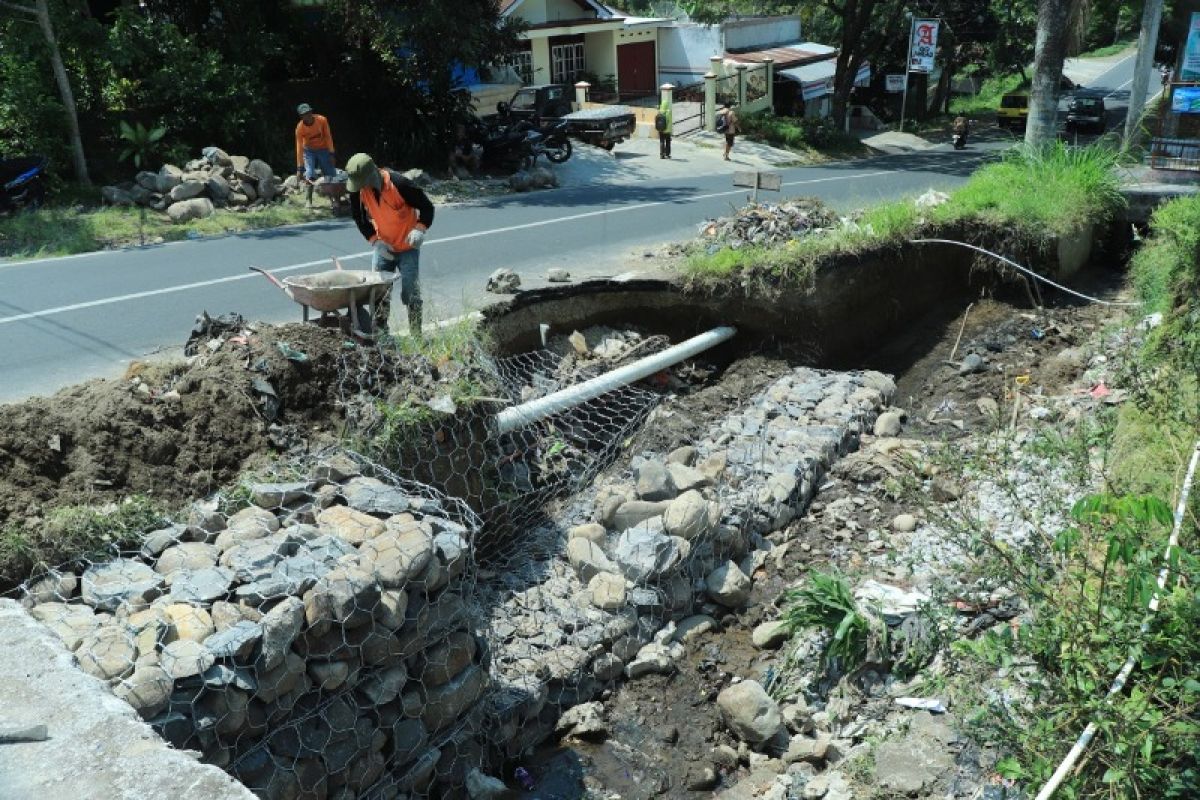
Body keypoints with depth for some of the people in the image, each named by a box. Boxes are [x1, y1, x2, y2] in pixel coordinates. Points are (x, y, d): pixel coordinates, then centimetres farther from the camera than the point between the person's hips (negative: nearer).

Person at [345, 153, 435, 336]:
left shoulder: (398, 184, -26)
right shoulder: (357, 189, -12)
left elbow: (427, 207, -17)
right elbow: (359, 217, 2)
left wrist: (419, 230, -32)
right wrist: (375, 241, -11)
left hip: (408, 247, -5)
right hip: (383, 246, 5)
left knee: (410, 292, -5)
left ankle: (416, 334, 5)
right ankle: (379, 330, 19)